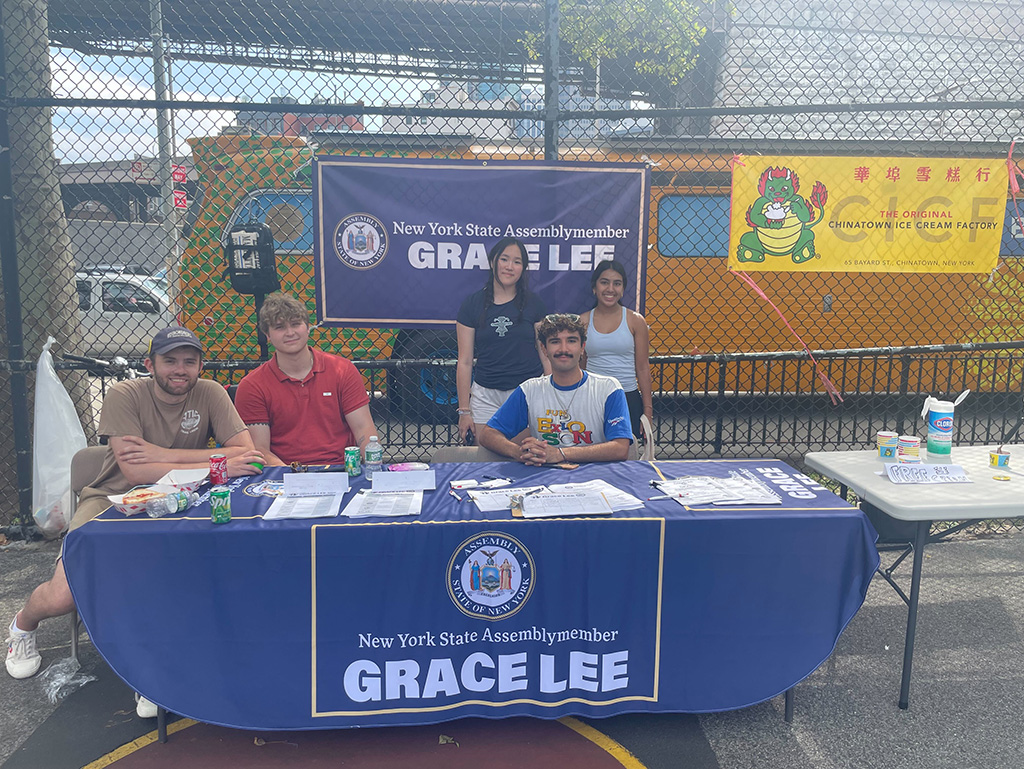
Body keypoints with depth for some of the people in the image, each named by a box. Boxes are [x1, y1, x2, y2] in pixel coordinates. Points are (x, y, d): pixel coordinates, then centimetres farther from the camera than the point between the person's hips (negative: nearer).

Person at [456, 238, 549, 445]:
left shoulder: (534, 304, 4)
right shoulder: (472, 305, 4)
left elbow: (546, 355, 5)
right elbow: (465, 362, 4)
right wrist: (464, 411, 2)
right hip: (486, 395, 1)